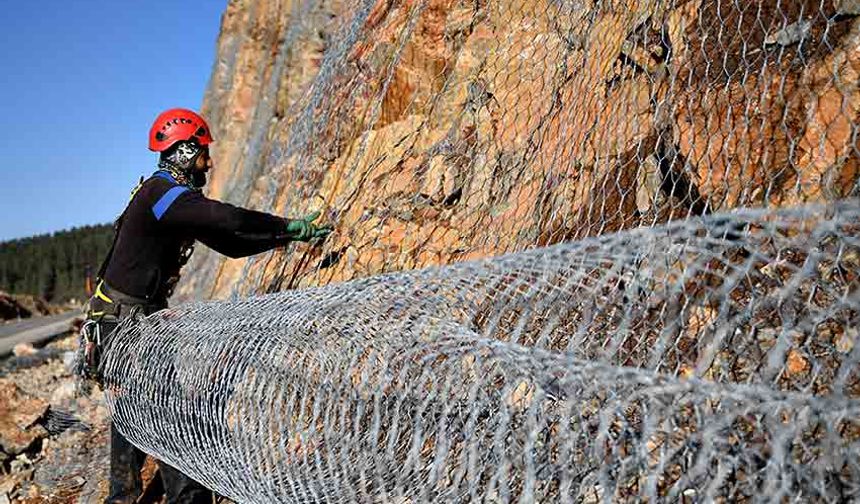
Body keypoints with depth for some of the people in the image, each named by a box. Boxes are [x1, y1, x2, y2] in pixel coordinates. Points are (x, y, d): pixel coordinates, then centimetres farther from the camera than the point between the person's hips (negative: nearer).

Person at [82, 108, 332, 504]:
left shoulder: (177, 197, 13)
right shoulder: (160, 192, -20)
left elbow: (230, 243, 11)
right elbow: (227, 218, -33)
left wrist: (287, 235, 3)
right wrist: (289, 226, -23)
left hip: (140, 319, 11)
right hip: (123, 321, -11)